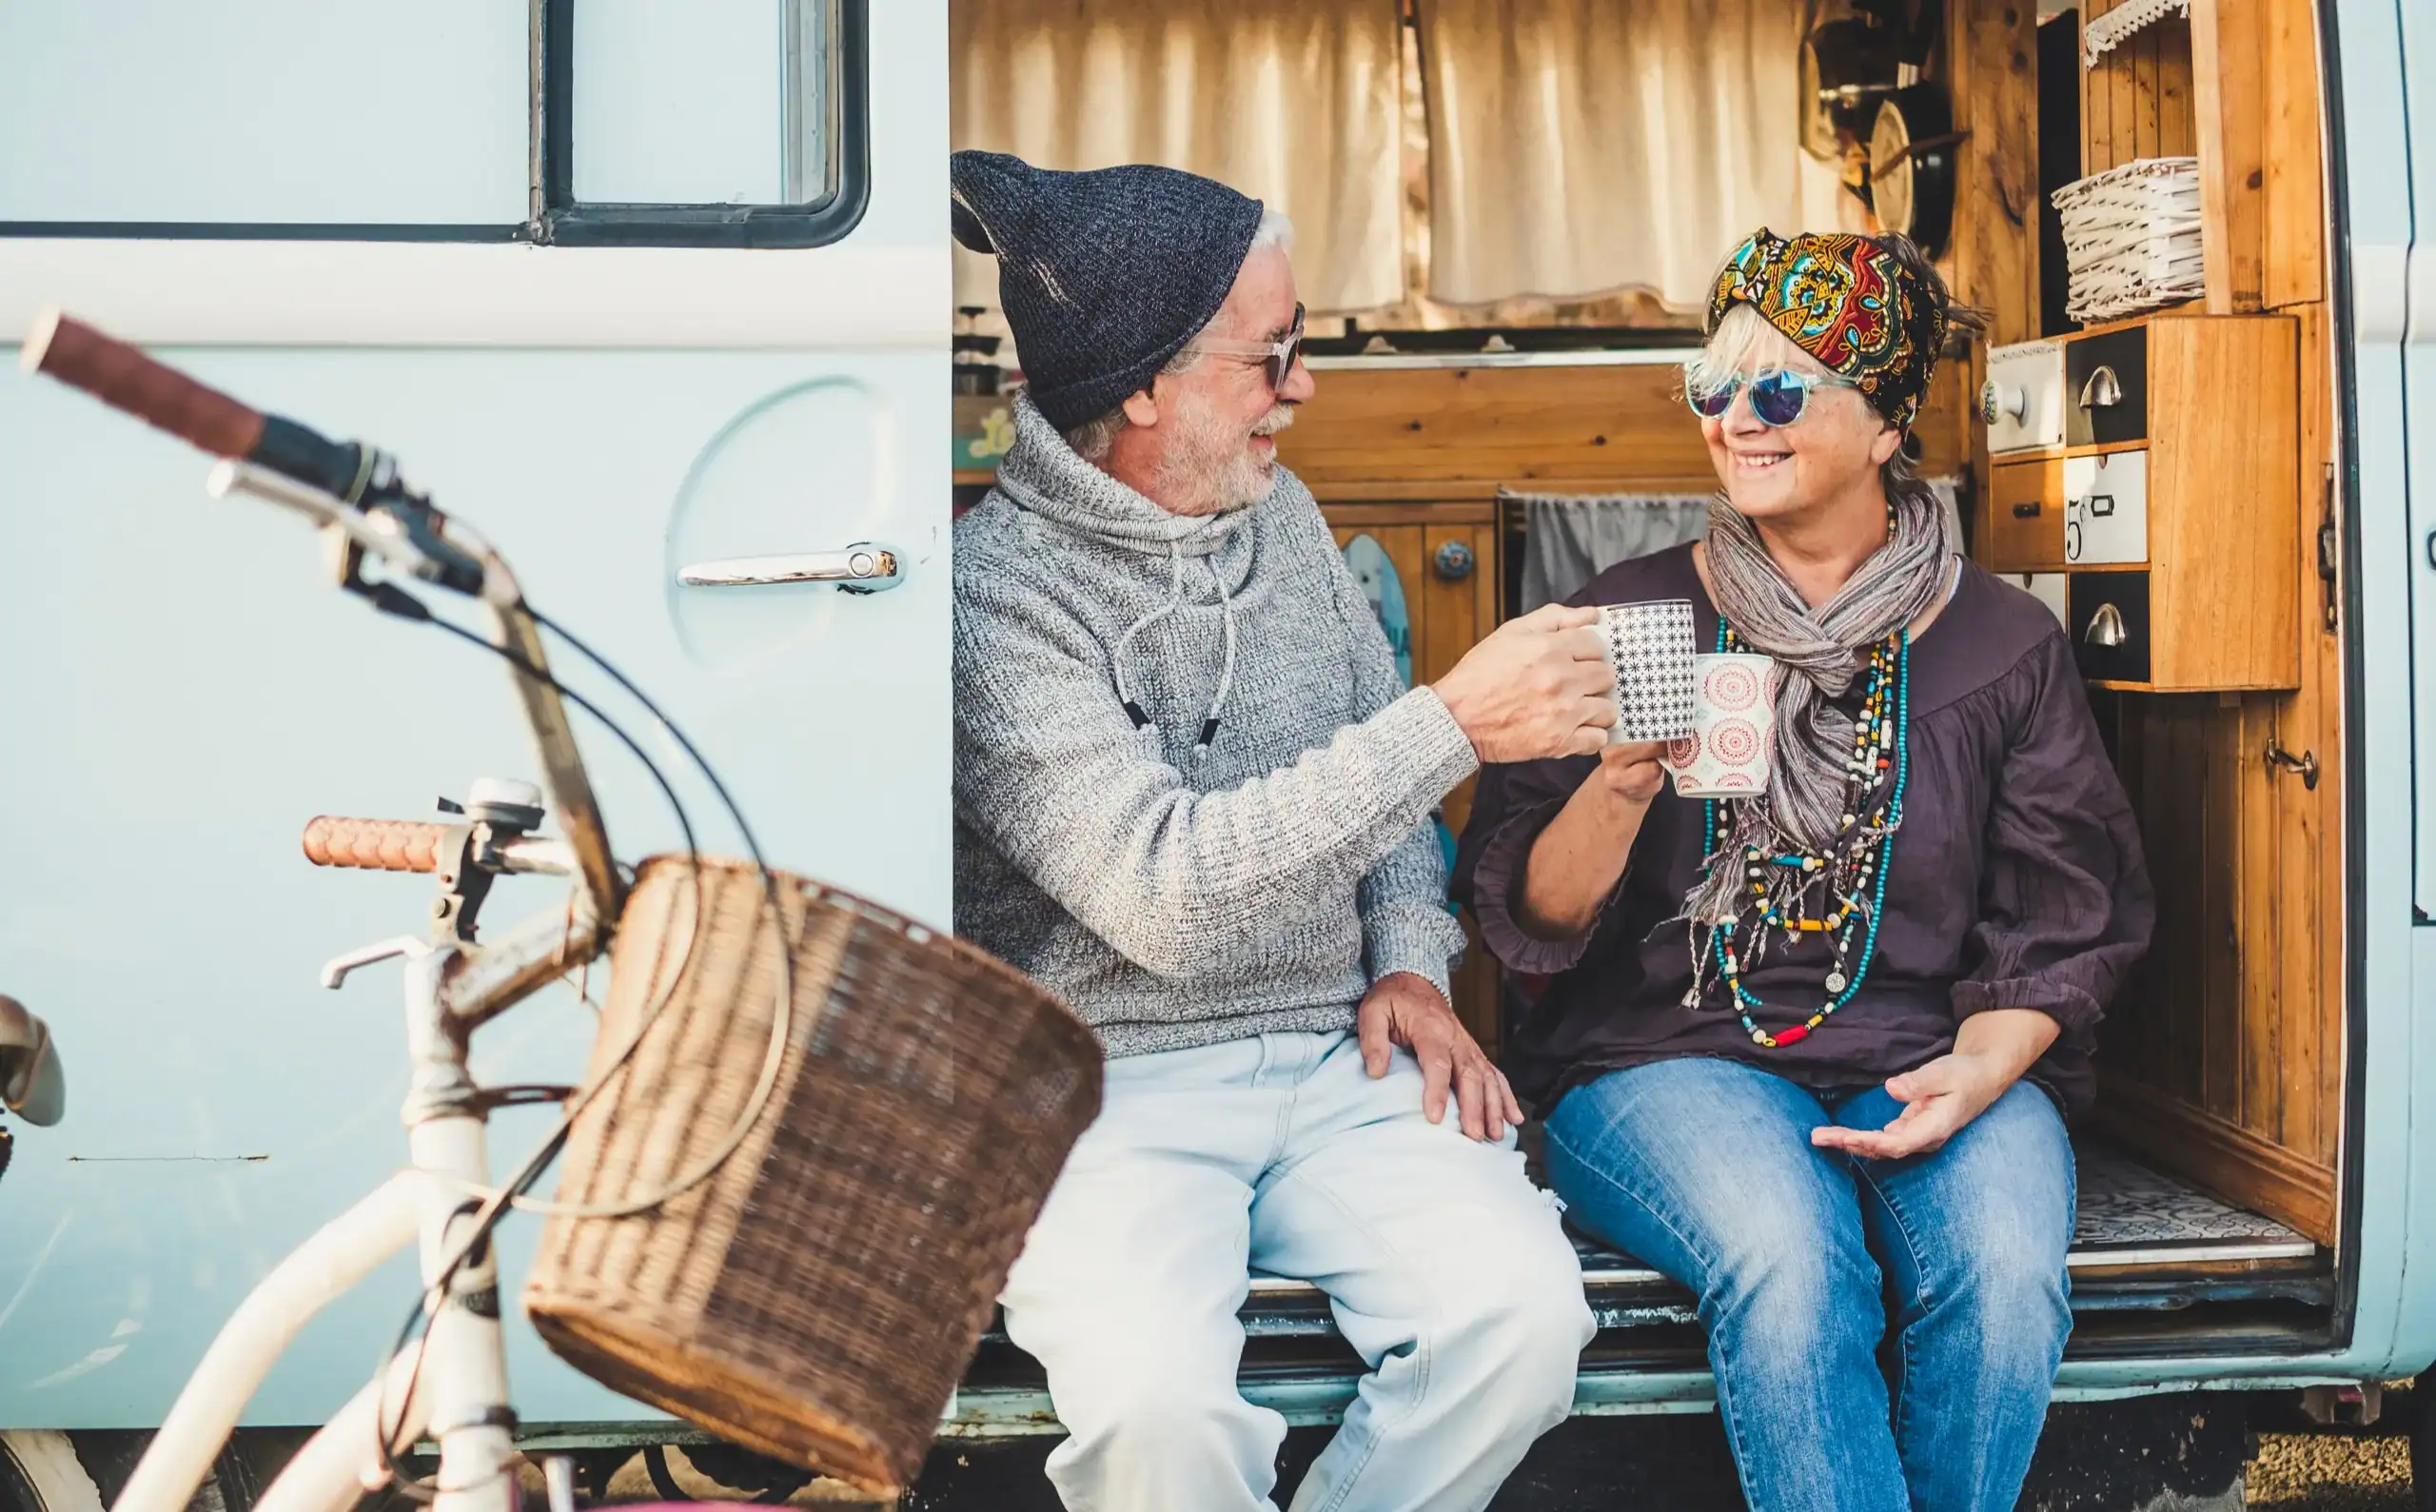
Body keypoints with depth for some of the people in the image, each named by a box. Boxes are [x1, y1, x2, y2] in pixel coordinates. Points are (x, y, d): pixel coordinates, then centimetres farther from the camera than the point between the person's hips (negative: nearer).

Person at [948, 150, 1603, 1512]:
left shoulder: (1282, 513, 11)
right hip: (1113, 1080, -5)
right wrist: (1456, 722, -22)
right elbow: (1165, 893, -24)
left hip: (1337, 1054, 6)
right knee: (1156, 1400, -31)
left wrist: (1410, 961, 4)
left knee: (1525, 1311, -20)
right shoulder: (998, 587, -13)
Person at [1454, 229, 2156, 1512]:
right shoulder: (1632, 615, 7)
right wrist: (1621, 786, -17)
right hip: (1668, 1054, -1)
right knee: (1790, 1270, -32)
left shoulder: (2003, 643, 10)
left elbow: (2065, 923, 9)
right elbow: (1530, 923, 2)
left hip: (1930, 1059, 2)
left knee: (2005, 1273, -29)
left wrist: (1979, 1067, -10)